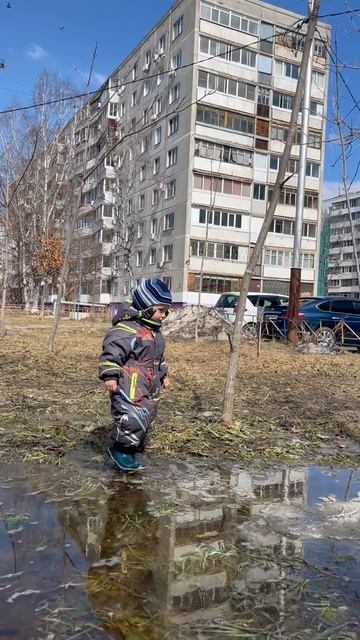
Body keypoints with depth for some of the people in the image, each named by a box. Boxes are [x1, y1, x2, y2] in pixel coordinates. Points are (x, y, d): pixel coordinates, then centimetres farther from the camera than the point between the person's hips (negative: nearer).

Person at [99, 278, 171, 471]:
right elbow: (111, 352, -21)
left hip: (149, 389, 10)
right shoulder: (126, 329, -16)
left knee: (145, 418, 12)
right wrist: (110, 375, -26)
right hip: (128, 387, -10)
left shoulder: (154, 331, 16)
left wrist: (163, 374, 32)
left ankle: (131, 453, 27)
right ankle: (120, 448, 3)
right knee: (133, 418, -20)